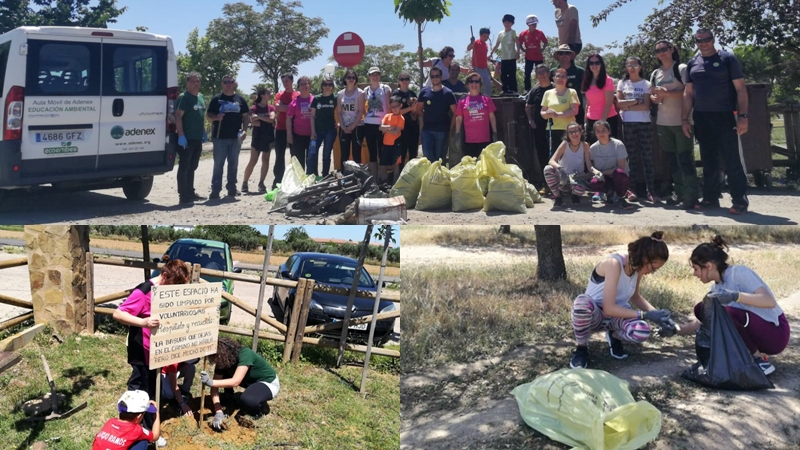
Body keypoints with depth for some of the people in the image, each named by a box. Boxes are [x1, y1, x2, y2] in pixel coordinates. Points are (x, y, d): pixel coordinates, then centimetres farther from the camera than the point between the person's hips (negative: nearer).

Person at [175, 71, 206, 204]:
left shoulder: (201, 97, 15)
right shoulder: (183, 98, -10)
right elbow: (178, 116, -17)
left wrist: (203, 131, 18)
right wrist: (181, 135, -24)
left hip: (197, 139, 8)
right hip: (186, 139, -8)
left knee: (192, 167, 15)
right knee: (184, 167, -5)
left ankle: (190, 192, 24)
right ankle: (183, 195, -3)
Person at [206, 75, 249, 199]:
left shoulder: (240, 99, 9)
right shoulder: (217, 99, 4)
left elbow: (246, 116, 9)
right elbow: (208, 115, 5)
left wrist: (244, 130, -4)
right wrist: (216, 117, -17)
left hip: (236, 137, 2)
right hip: (220, 137, -2)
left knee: (233, 164, 10)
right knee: (218, 164, -2)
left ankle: (232, 188, 20)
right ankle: (215, 190, 0)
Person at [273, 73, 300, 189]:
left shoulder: (298, 95, 2)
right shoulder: (280, 95, 9)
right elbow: (277, 108, -5)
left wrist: (283, 107, -7)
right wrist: (290, 108, -8)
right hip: (281, 129, 2)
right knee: (279, 156, 2)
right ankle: (277, 181, 6)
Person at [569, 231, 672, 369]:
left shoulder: (638, 268, -6)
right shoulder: (614, 264, -28)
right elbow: (608, 308, -31)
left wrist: (656, 314, -2)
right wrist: (646, 315, -29)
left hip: (616, 315, 5)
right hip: (594, 314, -5)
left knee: (642, 331, -30)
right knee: (582, 301, -43)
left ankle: (614, 336, 8)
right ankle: (581, 348, -14)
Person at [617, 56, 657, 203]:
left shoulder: (646, 84, 5)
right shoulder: (622, 83, 9)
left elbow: (646, 106, -5)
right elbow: (619, 103, -2)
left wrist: (628, 106, -9)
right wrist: (636, 101, -7)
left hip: (644, 123, -1)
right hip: (628, 124, 1)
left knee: (647, 158, -3)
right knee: (632, 157, 4)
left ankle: (651, 191, -3)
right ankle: (632, 190, 7)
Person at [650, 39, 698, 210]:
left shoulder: (681, 69, -4)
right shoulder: (655, 73, 14)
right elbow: (652, 95, 21)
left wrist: (666, 92, -20)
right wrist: (655, 98, -3)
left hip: (681, 121, -7)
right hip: (663, 122, 7)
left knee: (685, 159, -7)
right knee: (672, 159, 12)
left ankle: (690, 196, -6)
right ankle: (679, 193, 20)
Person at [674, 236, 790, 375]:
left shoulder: (739, 272, -18)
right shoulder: (717, 287, 5)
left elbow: (770, 301, -29)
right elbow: (701, 320, 13)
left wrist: (735, 296, -41)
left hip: (775, 333, -8)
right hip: (755, 333, 8)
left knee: (726, 313, -31)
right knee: (702, 309, -2)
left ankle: (760, 360, -11)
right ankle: (753, 354, 1)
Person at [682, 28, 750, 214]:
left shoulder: (727, 58, 0)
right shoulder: (692, 64, 11)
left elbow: (740, 88, -3)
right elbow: (688, 93, 13)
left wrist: (743, 115, -12)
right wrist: (684, 118, 6)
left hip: (726, 116, -4)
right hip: (702, 118, 4)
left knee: (732, 160, -5)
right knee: (708, 161, 9)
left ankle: (740, 201, -2)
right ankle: (711, 198, 17)